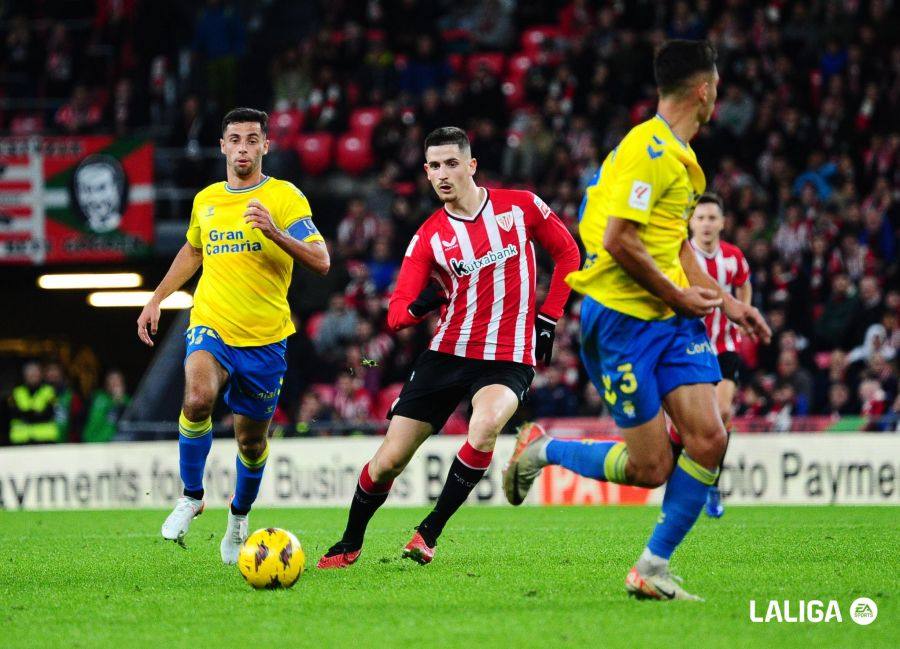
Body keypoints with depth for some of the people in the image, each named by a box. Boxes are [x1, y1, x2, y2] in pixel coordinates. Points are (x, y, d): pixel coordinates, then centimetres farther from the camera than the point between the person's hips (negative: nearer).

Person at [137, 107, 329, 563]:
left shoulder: (285, 197, -5)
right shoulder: (206, 200, 9)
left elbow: (320, 262, -14)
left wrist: (274, 233, -28)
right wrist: (157, 299, 22)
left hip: (264, 338, -2)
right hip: (210, 327, 2)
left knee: (251, 440, 8)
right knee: (198, 398, -29)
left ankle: (239, 519, 36)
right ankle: (191, 496, -9)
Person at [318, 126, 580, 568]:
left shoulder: (520, 206, -2)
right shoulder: (429, 236, 1)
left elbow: (567, 253, 12)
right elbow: (395, 315, -3)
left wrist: (547, 318, 6)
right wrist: (417, 307, -27)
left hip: (508, 358, -2)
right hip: (447, 352, 2)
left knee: (485, 426, -35)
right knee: (389, 459, -1)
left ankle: (430, 532, -18)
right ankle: (350, 544, 25)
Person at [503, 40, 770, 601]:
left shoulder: (681, 156, 15)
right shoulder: (649, 149, -17)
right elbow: (618, 240, -23)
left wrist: (724, 299, 18)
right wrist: (678, 296, -14)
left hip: (672, 318, 9)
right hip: (622, 317, -9)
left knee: (709, 438, -7)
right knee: (651, 467, -5)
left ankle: (653, 569, 5)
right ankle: (541, 449, 20)